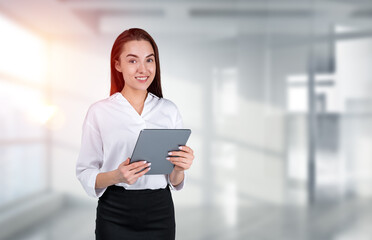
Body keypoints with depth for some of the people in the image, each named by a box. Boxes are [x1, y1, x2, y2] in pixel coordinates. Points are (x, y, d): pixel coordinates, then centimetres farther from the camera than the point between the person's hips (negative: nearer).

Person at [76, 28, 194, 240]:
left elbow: (175, 182, 6)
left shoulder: (169, 110, 3)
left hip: (160, 214, 2)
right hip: (115, 217, -2)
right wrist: (116, 176, -24)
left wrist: (180, 168, -16)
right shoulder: (99, 111, -5)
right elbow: (85, 173, -6)